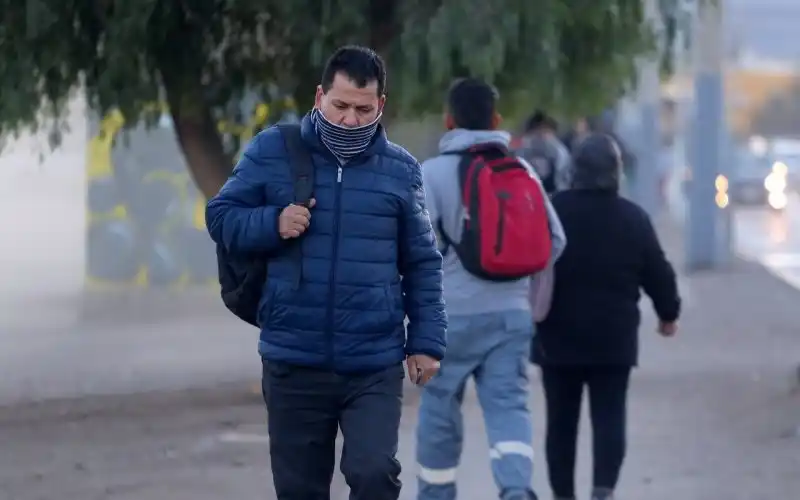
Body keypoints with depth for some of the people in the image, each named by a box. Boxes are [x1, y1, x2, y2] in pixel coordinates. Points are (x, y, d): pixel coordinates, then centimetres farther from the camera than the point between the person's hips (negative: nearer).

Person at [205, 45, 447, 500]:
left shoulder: (401, 170, 3)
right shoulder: (273, 152, 0)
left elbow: (422, 263, 8)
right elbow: (221, 216, 6)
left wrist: (427, 339, 2)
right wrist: (272, 224, -13)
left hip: (376, 365, 0)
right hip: (294, 362, 1)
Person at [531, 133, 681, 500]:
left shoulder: (551, 212, -5)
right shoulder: (633, 219, -3)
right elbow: (658, 273, 3)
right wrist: (668, 313, 19)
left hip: (559, 336, 0)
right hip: (613, 339, 0)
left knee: (561, 421, 9)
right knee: (609, 418, 1)